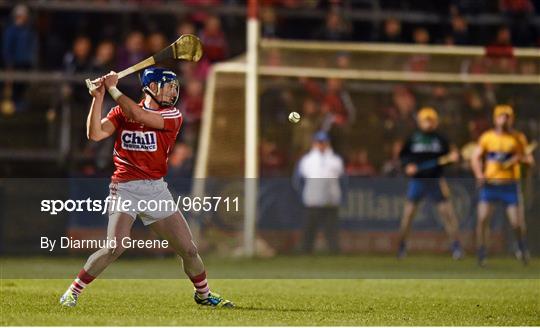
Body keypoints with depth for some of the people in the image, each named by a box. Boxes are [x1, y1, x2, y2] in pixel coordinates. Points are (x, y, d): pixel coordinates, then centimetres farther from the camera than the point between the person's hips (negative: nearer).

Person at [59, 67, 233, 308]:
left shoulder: (173, 116, 0)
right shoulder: (121, 111, 3)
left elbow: (139, 116, -16)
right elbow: (95, 134, -8)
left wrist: (113, 89, -11)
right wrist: (98, 97, -14)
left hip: (156, 189, 2)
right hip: (125, 188, -2)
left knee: (188, 249, 4)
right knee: (115, 247, -21)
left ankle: (203, 294, 28)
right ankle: (73, 292, -7)